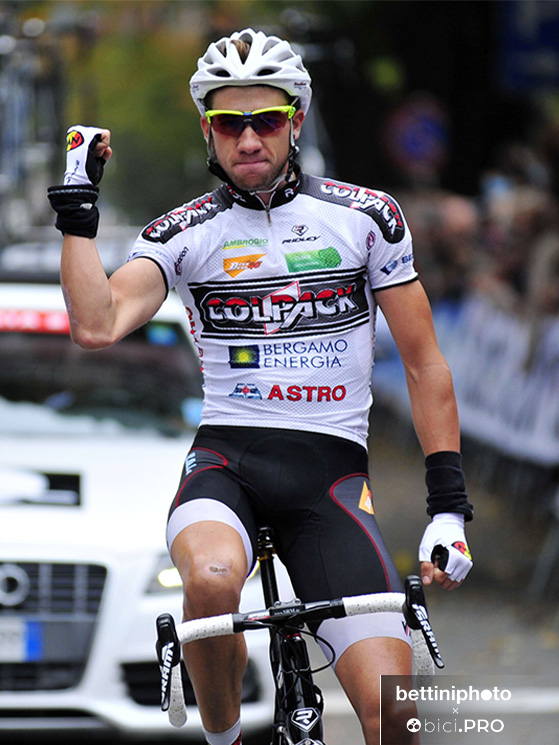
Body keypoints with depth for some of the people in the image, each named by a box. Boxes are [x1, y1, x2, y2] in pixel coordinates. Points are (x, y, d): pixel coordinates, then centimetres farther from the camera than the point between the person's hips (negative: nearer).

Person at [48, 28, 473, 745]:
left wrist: (450, 502, 1)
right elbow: (97, 326, -13)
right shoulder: (182, 233, 5)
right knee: (211, 578, -37)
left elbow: (423, 363, 8)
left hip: (332, 469, 0)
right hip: (228, 452, 0)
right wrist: (77, 204, -13)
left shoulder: (365, 216, 5)